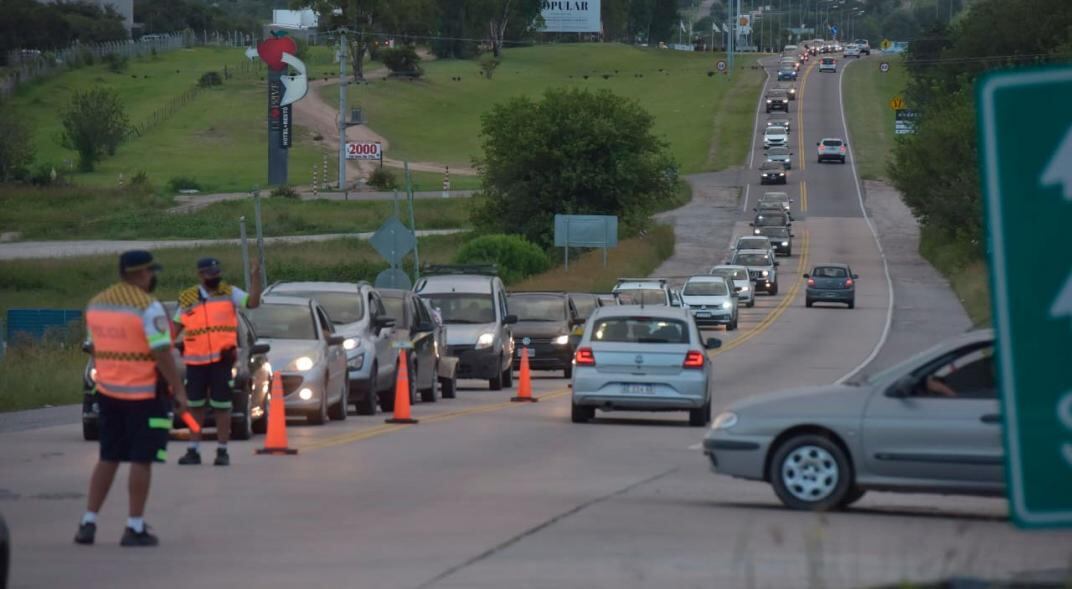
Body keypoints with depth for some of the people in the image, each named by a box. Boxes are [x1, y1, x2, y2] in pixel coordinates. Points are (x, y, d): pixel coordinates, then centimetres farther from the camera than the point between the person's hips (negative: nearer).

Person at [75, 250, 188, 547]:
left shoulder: (96, 304, 7)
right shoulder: (149, 307, -16)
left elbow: (95, 349, 14)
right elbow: (162, 355, -18)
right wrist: (179, 390, -11)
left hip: (109, 392, 7)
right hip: (145, 394, -7)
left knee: (108, 458, 14)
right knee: (142, 460, 1)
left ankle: (88, 523, 11)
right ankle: (135, 528, 2)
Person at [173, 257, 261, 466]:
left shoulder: (229, 293, 3)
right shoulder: (187, 298, 6)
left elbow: (253, 302, -8)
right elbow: (176, 327, 11)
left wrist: (255, 278, -19)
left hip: (222, 358, -2)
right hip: (195, 360, 2)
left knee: (222, 406, 0)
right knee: (195, 406, 9)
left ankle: (222, 451, 8)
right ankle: (193, 450, 18)